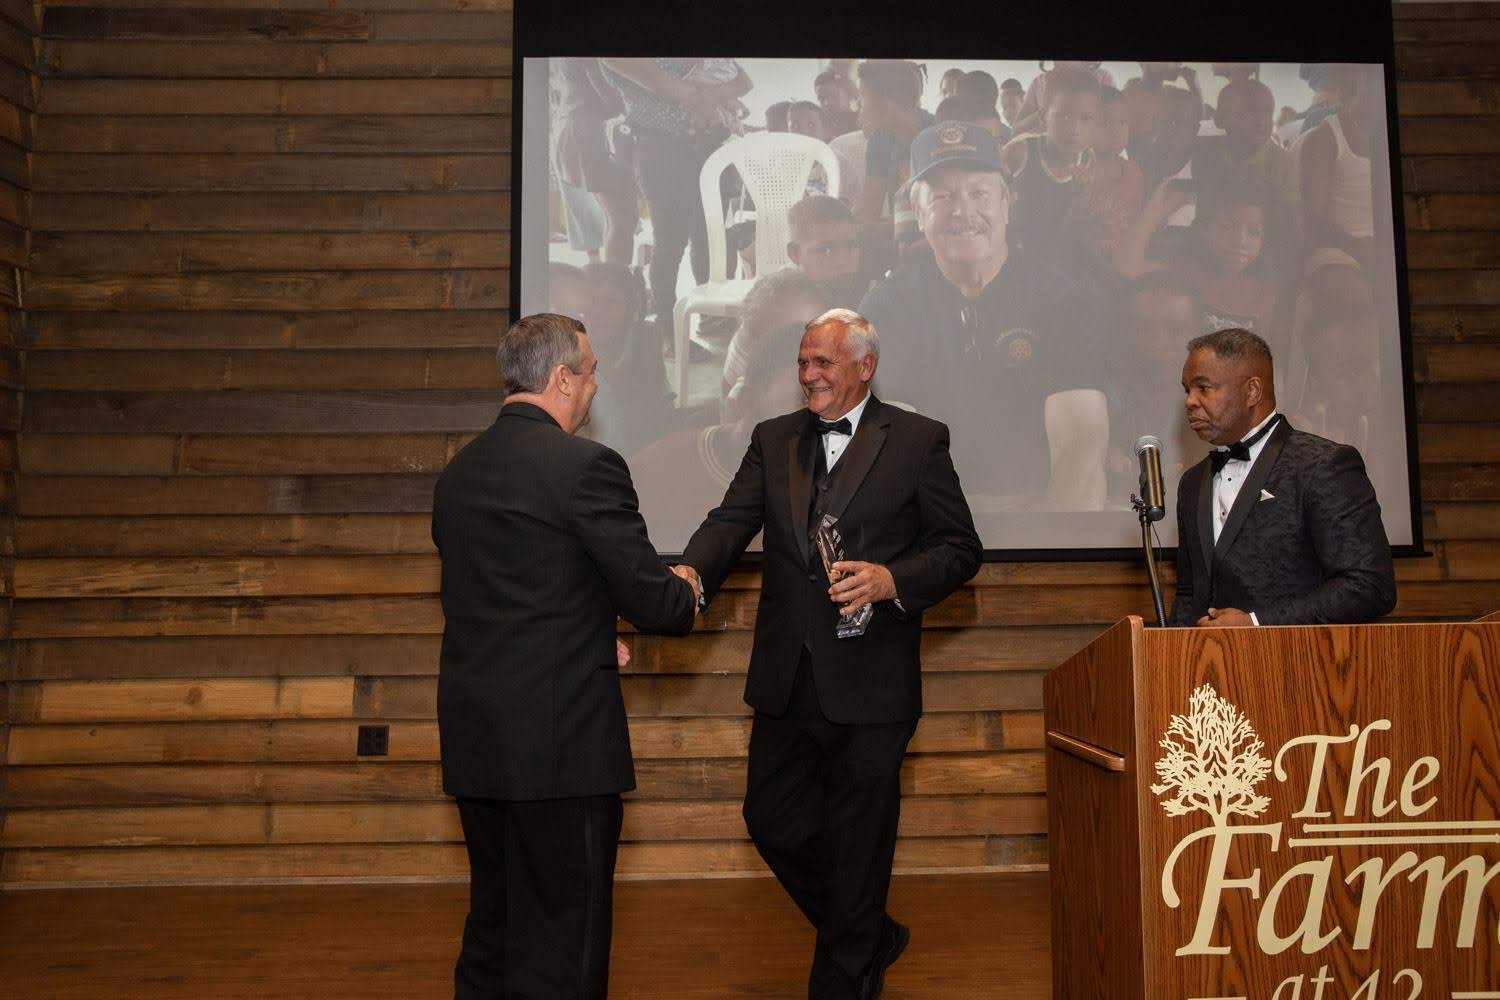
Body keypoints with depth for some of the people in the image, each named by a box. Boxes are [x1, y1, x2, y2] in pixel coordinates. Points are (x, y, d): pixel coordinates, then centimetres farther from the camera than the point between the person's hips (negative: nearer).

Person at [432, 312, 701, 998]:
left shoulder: (457, 472, 10)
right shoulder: (585, 466, -15)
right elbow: (652, 605, -14)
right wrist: (684, 591, 9)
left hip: (473, 737, 8)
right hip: (560, 739, -8)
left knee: (493, 926, 22)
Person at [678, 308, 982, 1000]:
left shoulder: (918, 441, -2)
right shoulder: (773, 440, 9)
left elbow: (961, 548, -1)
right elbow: (731, 523, -3)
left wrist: (893, 579, -19)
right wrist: (691, 576, -23)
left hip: (870, 682, -4)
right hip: (786, 679, 5)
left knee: (857, 839, 6)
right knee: (772, 819, 13)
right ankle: (872, 938, 37)